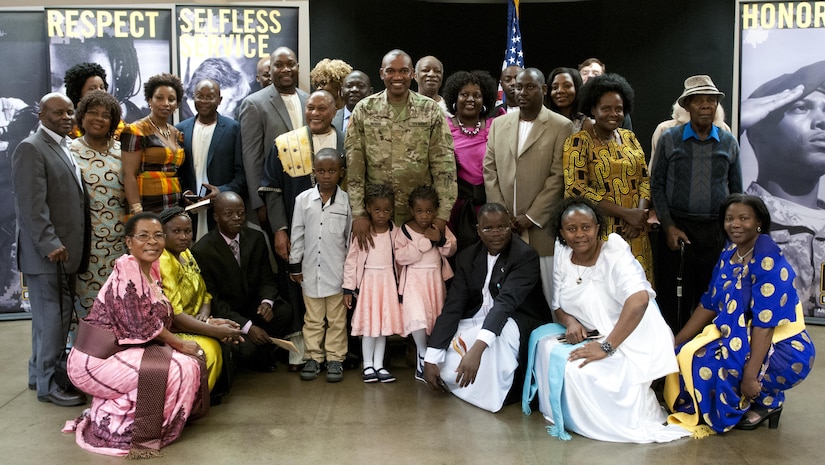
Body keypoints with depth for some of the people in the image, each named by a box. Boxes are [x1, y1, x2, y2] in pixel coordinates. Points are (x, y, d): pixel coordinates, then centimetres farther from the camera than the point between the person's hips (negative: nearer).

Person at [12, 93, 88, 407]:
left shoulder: (68, 148, 16)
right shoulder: (31, 149, -11)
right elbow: (31, 204, -18)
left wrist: (67, 245, 14)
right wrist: (51, 245, -22)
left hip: (66, 250, 9)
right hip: (46, 252, -9)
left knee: (57, 316, 16)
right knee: (51, 318, -2)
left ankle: (40, 373, 30)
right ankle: (47, 385, 9)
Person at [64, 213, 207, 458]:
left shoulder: (151, 268, 9)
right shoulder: (127, 270, -18)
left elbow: (157, 319, 13)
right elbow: (143, 326, -20)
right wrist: (179, 344, -10)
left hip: (117, 351, 9)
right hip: (96, 361, -9)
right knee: (182, 368, -17)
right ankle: (139, 436, -3)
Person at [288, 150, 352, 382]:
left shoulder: (347, 201, -3)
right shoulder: (303, 199, -1)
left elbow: (351, 237, 3)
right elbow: (297, 234, 4)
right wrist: (295, 265, 5)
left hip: (337, 270, -1)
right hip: (311, 268, 1)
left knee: (336, 318, 7)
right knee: (313, 317, 10)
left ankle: (335, 358, 16)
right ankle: (313, 357, 20)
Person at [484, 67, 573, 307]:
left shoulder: (561, 126, 0)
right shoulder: (499, 124, 14)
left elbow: (558, 176, -6)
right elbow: (489, 170, 10)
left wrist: (531, 217, -10)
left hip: (541, 225, -3)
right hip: (504, 225, 3)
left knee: (547, 291, -1)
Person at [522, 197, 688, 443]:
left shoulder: (615, 254, -18)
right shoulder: (563, 258, 2)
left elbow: (639, 300, -34)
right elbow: (558, 307, 10)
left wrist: (606, 347, -35)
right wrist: (570, 322, -15)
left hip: (629, 342, -7)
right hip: (591, 336, 7)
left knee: (577, 369, -26)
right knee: (545, 344, -13)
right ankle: (560, 412, 4)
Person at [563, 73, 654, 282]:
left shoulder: (630, 138, 11)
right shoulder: (578, 142, -5)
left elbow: (644, 179, 11)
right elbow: (576, 189, -13)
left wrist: (640, 214, -9)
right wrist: (626, 213, -15)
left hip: (634, 232, 5)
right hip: (599, 232, -5)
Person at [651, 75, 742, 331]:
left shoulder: (729, 143, 7)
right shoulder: (669, 139, 2)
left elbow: (736, 190, 11)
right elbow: (657, 185, 2)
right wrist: (669, 226, -7)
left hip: (716, 232, 1)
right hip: (677, 228, -1)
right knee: (673, 301, 3)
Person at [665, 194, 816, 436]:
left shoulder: (768, 260, -20)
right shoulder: (728, 254, 4)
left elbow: (765, 324, -25)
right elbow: (709, 305, 7)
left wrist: (750, 375, -29)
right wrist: (675, 344, 4)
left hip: (782, 348, -8)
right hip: (740, 339, 8)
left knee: (707, 364, -25)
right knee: (683, 356, -9)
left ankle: (768, 401, -1)